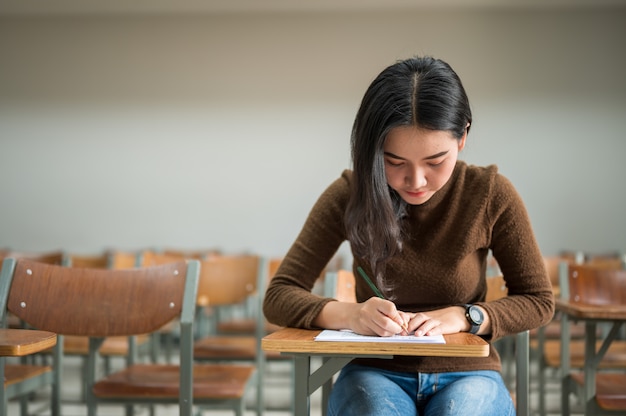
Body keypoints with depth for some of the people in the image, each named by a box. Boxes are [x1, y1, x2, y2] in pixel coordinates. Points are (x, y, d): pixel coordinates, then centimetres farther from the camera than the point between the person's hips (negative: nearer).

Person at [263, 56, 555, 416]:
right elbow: (279, 297, -5)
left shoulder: (491, 194, -6)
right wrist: (347, 314, -26)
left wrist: (462, 316, -15)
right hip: (375, 373, 0)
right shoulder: (350, 194, -6)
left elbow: (539, 301, 4)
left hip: (467, 374, 0)